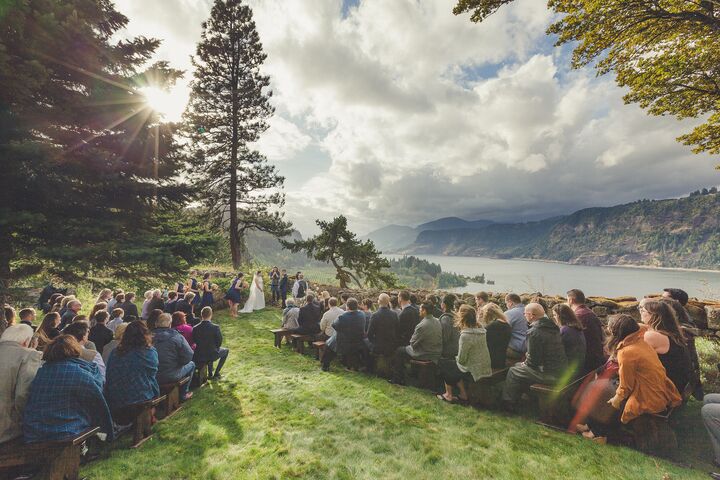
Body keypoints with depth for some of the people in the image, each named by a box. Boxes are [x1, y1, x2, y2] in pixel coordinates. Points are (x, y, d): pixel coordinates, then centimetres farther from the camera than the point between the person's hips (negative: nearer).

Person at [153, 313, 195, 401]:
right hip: (171, 376, -5)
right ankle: (183, 394, 24)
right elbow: (188, 356, -14)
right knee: (191, 364, 20)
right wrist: (179, 363, 6)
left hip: (152, 376, 5)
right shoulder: (177, 336, -13)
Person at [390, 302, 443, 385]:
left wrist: (412, 339, 6)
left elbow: (413, 343, -17)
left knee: (398, 351, 10)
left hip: (424, 355, -8)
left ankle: (398, 379, 19)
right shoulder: (437, 321, -3)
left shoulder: (422, 326, -27)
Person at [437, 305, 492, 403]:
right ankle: (463, 394, 25)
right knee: (452, 363, 25)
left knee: (442, 363, 10)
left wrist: (456, 358, 0)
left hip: (473, 373, -7)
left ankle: (449, 395, 20)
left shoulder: (465, 335, -25)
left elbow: (461, 360, -19)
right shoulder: (480, 330, -1)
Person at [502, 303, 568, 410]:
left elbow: (533, 360, -21)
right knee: (520, 366, 25)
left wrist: (525, 363, 1)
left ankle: (509, 404, 20)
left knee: (513, 371, 8)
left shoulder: (534, 332, -22)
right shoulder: (553, 327, 5)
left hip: (548, 374, -8)